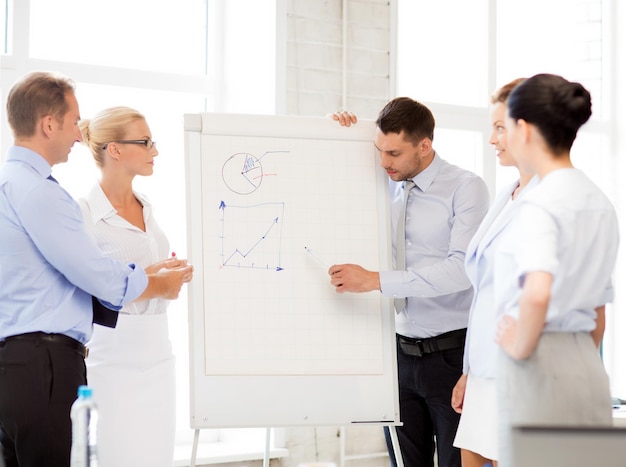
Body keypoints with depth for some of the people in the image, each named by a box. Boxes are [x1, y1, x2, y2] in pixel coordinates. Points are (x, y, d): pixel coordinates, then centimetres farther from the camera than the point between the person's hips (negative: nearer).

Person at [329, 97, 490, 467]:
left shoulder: (466, 188, -8)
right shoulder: (388, 188, 9)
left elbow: (461, 269, -20)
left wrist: (376, 280, -24)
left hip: (451, 353, -5)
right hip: (402, 351, 5)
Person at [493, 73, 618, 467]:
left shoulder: (541, 203, -13)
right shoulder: (600, 202, 13)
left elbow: (537, 292, -30)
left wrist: (521, 345, -14)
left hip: (541, 368, -8)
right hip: (589, 367, 8)